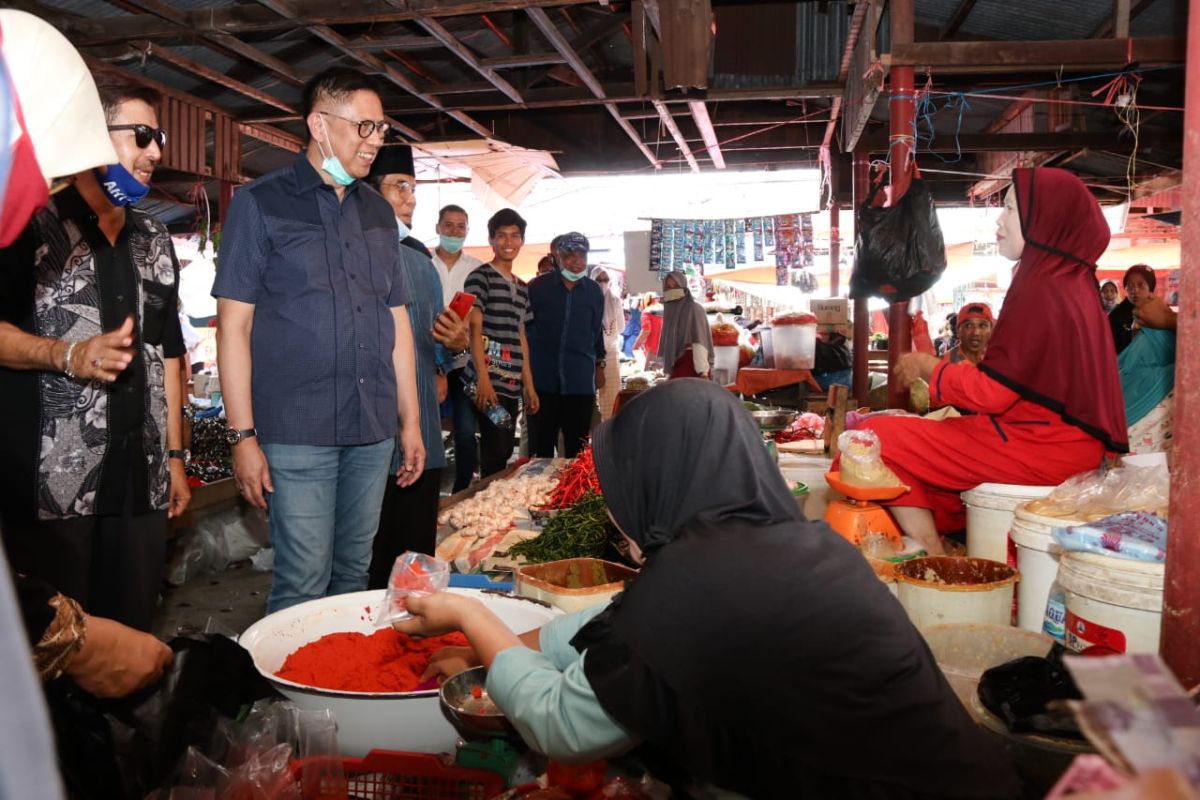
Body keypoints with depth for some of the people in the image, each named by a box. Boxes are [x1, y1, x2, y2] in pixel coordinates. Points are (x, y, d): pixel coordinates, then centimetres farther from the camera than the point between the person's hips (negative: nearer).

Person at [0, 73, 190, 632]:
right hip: (52, 482, -4)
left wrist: (175, 456, 15)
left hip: (142, 482, 5)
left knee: (131, 633, 8)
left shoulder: (154, 239, 16)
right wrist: (69, 354, -23)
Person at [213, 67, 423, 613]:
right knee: (303, 586, -3)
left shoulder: (378, 212, 14)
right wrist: (242, 436, -10)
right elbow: (234, 325, -5)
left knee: (352, 575, 13)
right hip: (298, 431, -5)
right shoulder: (260, 203, -1)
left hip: (372, 431, 5)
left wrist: (411, 420, 12)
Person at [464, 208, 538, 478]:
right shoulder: (480, 277, -3)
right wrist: (483, 379, -20)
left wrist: (529, 385, 17)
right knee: (495, 455, -8)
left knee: (504, 453, 10)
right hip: (491, 383, -7)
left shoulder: (522, 287, 18)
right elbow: (474, 330, -11)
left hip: (513, 385, 7)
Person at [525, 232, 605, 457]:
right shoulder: (537, 286, -1)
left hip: (580, 379, 2)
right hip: (542, 377, -2)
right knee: (540, 446, 5)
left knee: (577, 447, 7)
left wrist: (599, 366, 20)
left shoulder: (594, 291, 7)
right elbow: (521, 325, 6)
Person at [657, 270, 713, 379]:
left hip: (691, 363, -7)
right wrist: (669, 372, 16)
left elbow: (700, 342, -14)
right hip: (675, 364, 7)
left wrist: (703, 371, -21)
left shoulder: (694, 309, -6)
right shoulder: (670, 310, 16)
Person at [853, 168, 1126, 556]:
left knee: (879, 438, -12)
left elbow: (991, 392, -19)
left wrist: (927, 366, -3)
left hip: (1039, 450, -11)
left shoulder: (1041, 290, -17)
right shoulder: (1072, 282, 13)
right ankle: (945, 553, 18)